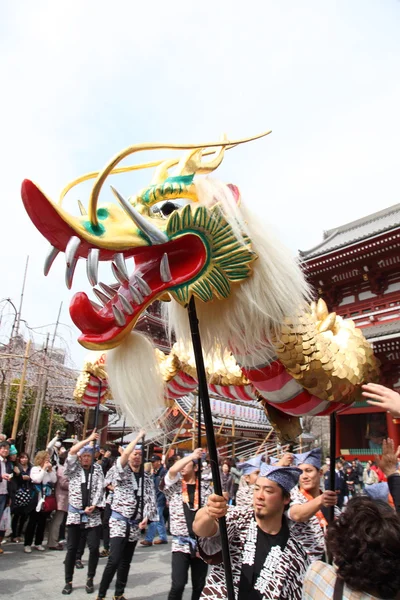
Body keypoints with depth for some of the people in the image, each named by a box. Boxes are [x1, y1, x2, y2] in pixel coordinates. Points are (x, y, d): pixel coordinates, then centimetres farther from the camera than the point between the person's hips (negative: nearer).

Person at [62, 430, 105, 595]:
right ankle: (68, 581, 18)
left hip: (92, 514, 1)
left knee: (94, 548, 0)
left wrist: (94, 506, -12)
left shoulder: (97, 469, 7)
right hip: (75, 513, -1)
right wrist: (89, 439, -13)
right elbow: (72, 451, -13)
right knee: (72, 548, 4)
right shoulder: (73, 469, 3)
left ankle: (90, 579, 17)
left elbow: (100, 489, 0)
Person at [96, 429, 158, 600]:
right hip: (119, 520, -4)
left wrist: (146, 518, -12)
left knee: (126, 561, 13)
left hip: (135, 524, 5)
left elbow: (150, 499, 3)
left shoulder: (146, 479, 7)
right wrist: (139, 437, -20)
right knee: (114, 559, -14)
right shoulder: (122, 472, -5)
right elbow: (124, 455, -25)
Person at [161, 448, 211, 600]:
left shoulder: (205, 486, 4)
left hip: (202, 543, 2)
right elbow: (172, 470, -20)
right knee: (178, 585, -9)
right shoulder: (174, 485, 1)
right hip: (181, 544, -1)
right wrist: (192, 455, -20)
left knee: (199, 585, 11)